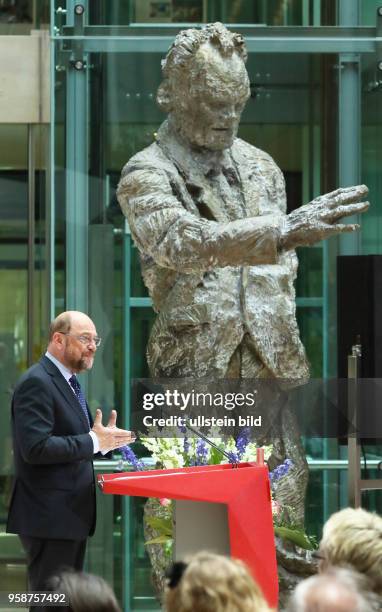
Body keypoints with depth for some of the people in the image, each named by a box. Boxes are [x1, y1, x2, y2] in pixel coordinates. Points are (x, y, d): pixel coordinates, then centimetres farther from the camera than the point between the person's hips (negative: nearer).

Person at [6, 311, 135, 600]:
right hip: (50, 517, -10)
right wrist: (94, 442, -21)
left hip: (72, 514, 10)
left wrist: (102, 438, 2)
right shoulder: (37, 383, -15)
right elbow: (35, 448, -25)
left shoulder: (68, 381, 16)